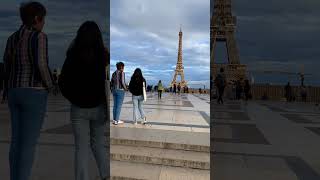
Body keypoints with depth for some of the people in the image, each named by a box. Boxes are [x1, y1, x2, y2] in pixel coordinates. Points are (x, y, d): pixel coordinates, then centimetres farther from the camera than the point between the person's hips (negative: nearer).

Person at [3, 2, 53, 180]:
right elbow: (41, 65, -22)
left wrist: (9, 94, 20)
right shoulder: (39, 36, -11)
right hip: (34, 95, -8)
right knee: (29, 144, -2)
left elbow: (7, 70, 13)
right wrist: (49, 86, -5)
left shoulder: (12, 38, 12)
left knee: (17, 141, 14)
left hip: (16, 93, 8)